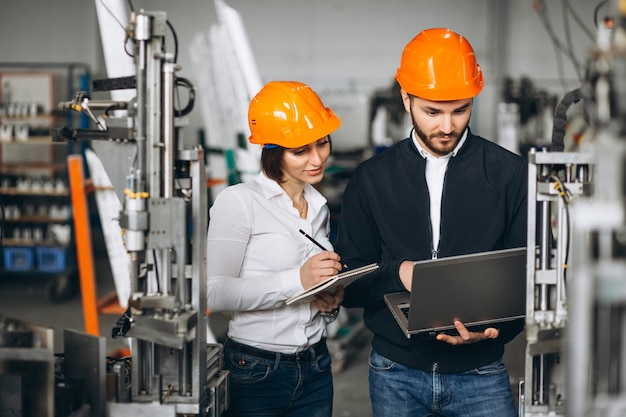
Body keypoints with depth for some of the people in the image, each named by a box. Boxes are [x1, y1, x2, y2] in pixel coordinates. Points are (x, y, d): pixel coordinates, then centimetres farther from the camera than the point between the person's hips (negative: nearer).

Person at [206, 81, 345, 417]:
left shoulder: (318, 208, 11)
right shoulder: (238, 202, -10)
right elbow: (215, 293, -19)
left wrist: (330, 304, -1)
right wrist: (296, 280, -25)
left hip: (315, 370, 6)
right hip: (256, 373, -6)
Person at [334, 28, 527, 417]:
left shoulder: (511, 173, -2)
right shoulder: (371, 179, 2)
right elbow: (348, 286, 4)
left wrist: (496, 327, -19)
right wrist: (398, 274, -15)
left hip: (481, 374, -1)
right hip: (396, 375, 1)